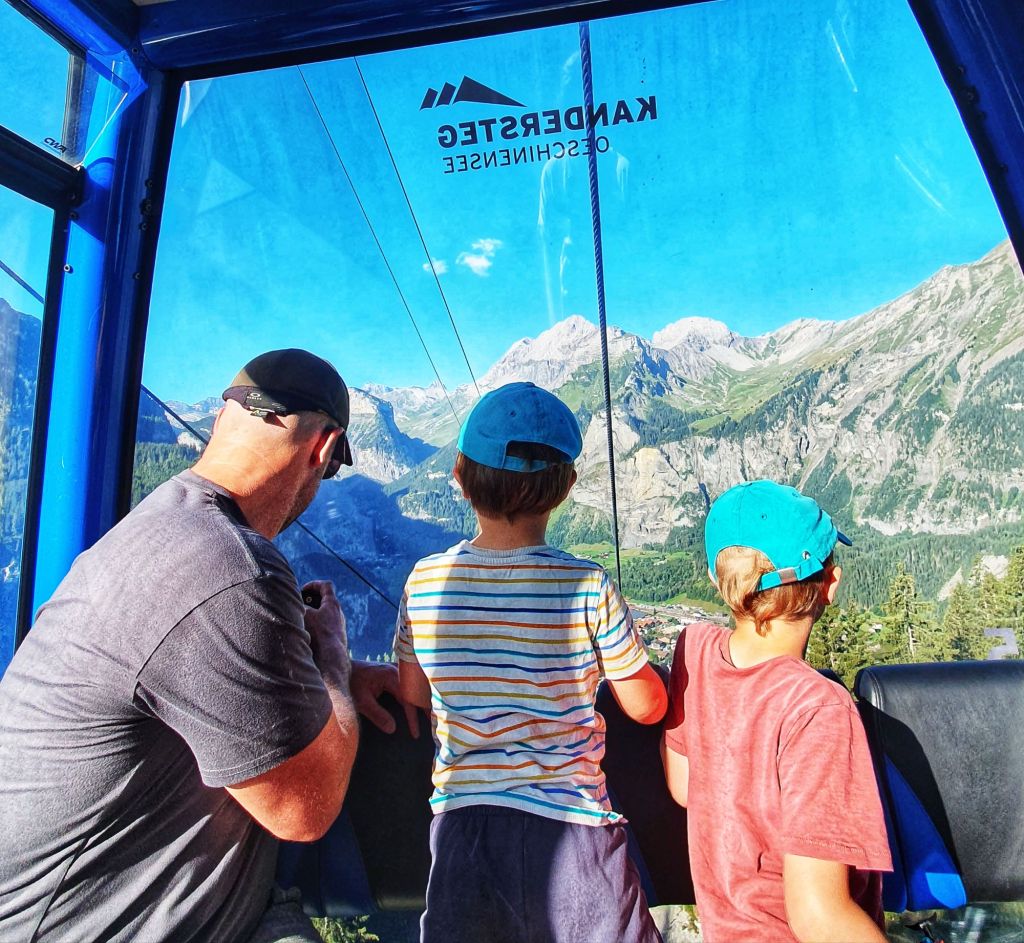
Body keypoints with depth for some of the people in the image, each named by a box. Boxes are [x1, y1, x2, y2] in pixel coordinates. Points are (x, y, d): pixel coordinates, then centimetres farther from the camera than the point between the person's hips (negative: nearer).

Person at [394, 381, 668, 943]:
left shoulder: (423, 582, -11)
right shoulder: (587, 587, -19)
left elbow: (413, 699, 3)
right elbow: (647, 708, -7)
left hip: (459, 822, 3)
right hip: (568, 824, -2)